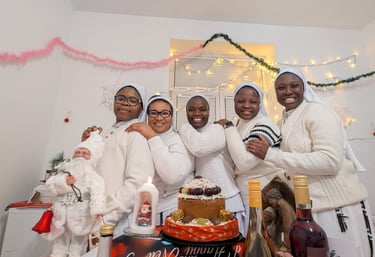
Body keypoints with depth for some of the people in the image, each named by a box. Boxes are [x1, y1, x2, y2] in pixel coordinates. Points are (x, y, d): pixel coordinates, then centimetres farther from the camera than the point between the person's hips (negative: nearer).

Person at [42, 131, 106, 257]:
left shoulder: (91, 174, -8)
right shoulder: (65, 169, 8)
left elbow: (97, 190, -20)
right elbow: (51, 184, 0)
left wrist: (97, 209, -32)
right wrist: (63, 182, -20)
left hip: (80, 213, -4)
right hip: (63, 211, 4)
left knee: (78, 240, 9)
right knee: (60, 239, 22)